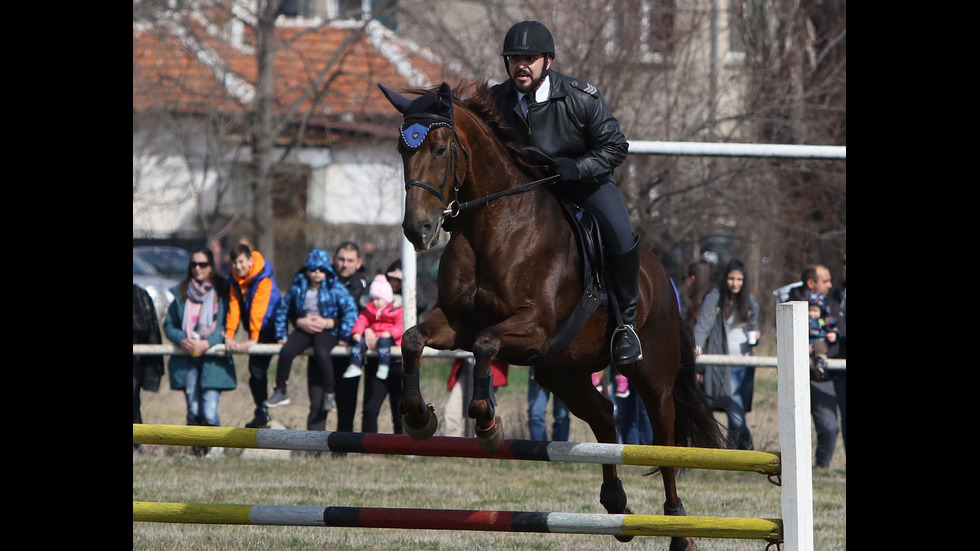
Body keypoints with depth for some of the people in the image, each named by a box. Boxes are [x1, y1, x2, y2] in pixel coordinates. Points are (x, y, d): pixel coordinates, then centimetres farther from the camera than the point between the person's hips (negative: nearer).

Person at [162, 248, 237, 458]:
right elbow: (169, 325, 11)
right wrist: (182, 339, -10)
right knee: (193, 410, -1)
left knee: (209, 410, -11)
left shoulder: (222, 293, 1)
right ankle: (198, 447, 16)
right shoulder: (182, 293, 10)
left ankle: (216, 446, 11)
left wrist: (208, 343, -16)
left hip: (214, 358, -3)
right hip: (187, 359, 3)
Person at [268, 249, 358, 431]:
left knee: (321, 353, -36)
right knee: (286, 351, -25)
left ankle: (330, 394, -23)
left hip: (327, 332, -3)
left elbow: (350, 311, -6)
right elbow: (282, 310, 14)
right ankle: (280, 391, -9)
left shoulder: (336, 289, -2)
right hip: (303, 330, 3)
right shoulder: (298, 288, 7)